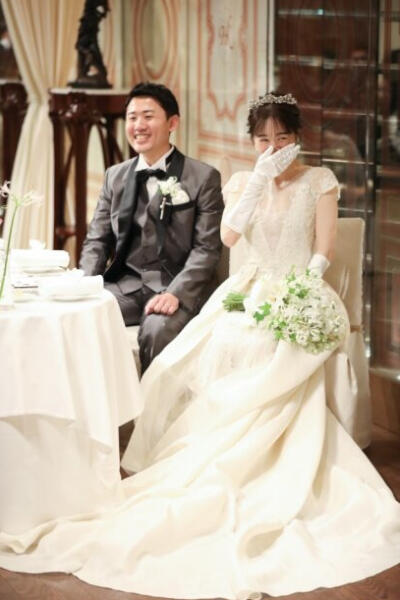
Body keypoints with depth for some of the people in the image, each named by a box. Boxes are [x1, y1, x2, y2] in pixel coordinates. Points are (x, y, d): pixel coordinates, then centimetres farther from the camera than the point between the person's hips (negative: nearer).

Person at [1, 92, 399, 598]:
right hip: (249, 289, 3)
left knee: (254, 352, -31)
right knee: (213, 352, -26)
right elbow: (228, 234, -6)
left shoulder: (320, 181, 5)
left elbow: (322, 252, -1)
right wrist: (262, 177, -10)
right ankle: (208, 461, -19)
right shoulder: (242, 181, 13)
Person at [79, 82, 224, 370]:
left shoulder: (204, 177, 0)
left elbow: (207, 248, -6)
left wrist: (175, 293, -21)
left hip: (178, 288, -4)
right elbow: (97, 240, 15)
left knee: (157, 330, -34)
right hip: (125, 284, 4)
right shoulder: (115, 176, 15)